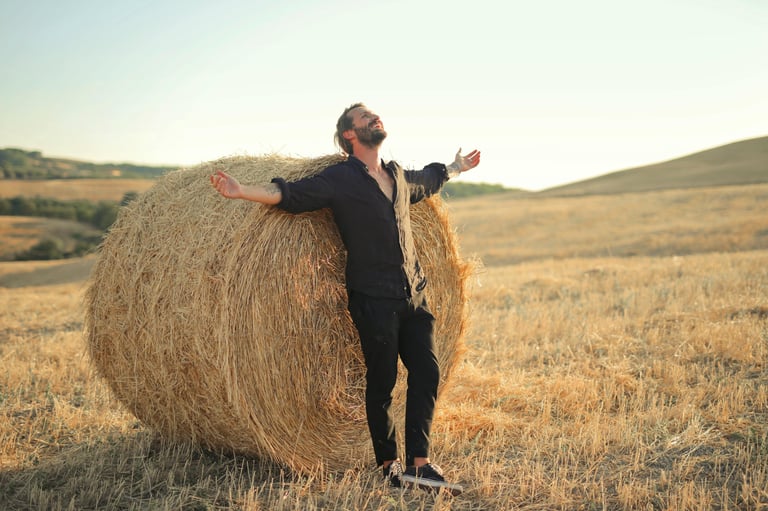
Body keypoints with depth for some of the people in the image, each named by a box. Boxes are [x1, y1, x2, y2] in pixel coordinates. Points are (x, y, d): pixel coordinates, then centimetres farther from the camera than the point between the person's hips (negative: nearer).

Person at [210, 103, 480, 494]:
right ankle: (388, 465, 14)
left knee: (426, 371, -4)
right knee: (382, 381, 0)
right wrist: (243, 191, -27)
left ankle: (419, 464, -1)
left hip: (413, 296, 6)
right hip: (373, 299, -6)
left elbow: (426, 181, 37)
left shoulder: (399, 177, 15)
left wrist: (455, 167, 52)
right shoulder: (339, 179, -5)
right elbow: (292, 196, -13)